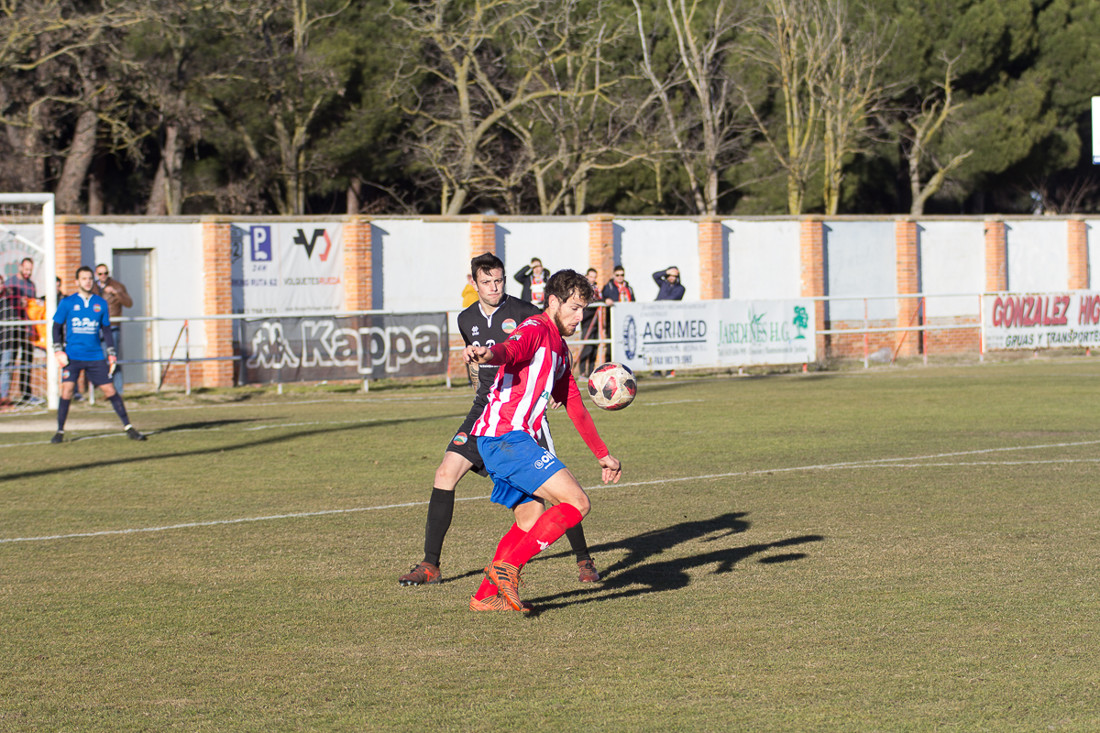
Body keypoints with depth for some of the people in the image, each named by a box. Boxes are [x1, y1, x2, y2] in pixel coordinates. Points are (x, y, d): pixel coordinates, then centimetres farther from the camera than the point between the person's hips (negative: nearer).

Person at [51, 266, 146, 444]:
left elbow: (106, 329, 15)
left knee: (109, 389, -1)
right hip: (73, 355, -2)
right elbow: (57, 327, 6)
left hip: (96, 356, 2)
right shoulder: (67, 303, 2)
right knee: (67, 389, -12)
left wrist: (111, 354, 11)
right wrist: (58, 350, -5)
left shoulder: (101, 303, 8)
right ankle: (60, 431, 0)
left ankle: (128, 427, 7)